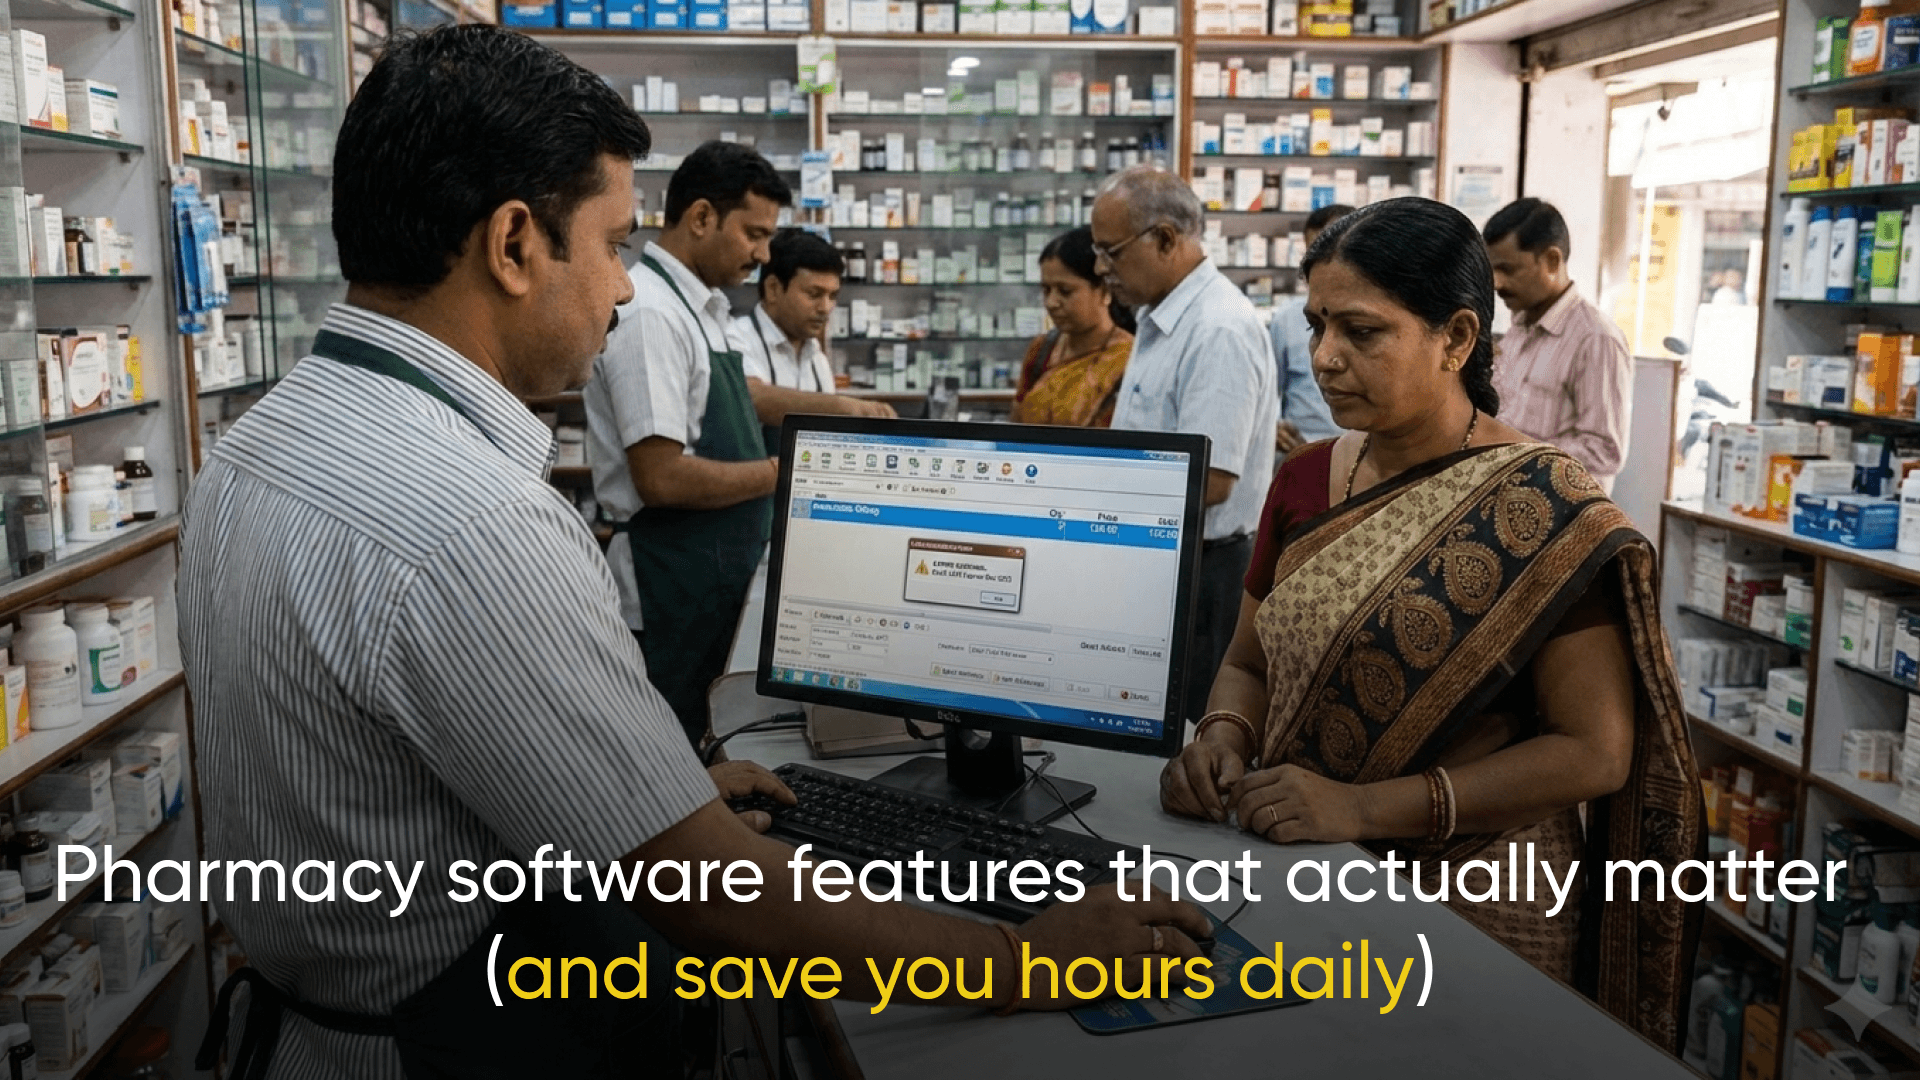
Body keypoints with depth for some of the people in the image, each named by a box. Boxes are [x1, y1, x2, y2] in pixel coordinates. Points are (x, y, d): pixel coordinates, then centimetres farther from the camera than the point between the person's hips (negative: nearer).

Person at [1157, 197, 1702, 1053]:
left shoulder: (1544, 515, -16)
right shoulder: (1304, 482, 1)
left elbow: (1593, 751, -16)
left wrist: (1367, 805, -24)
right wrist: (1224, 736, -12)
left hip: (1474, 912, -5)